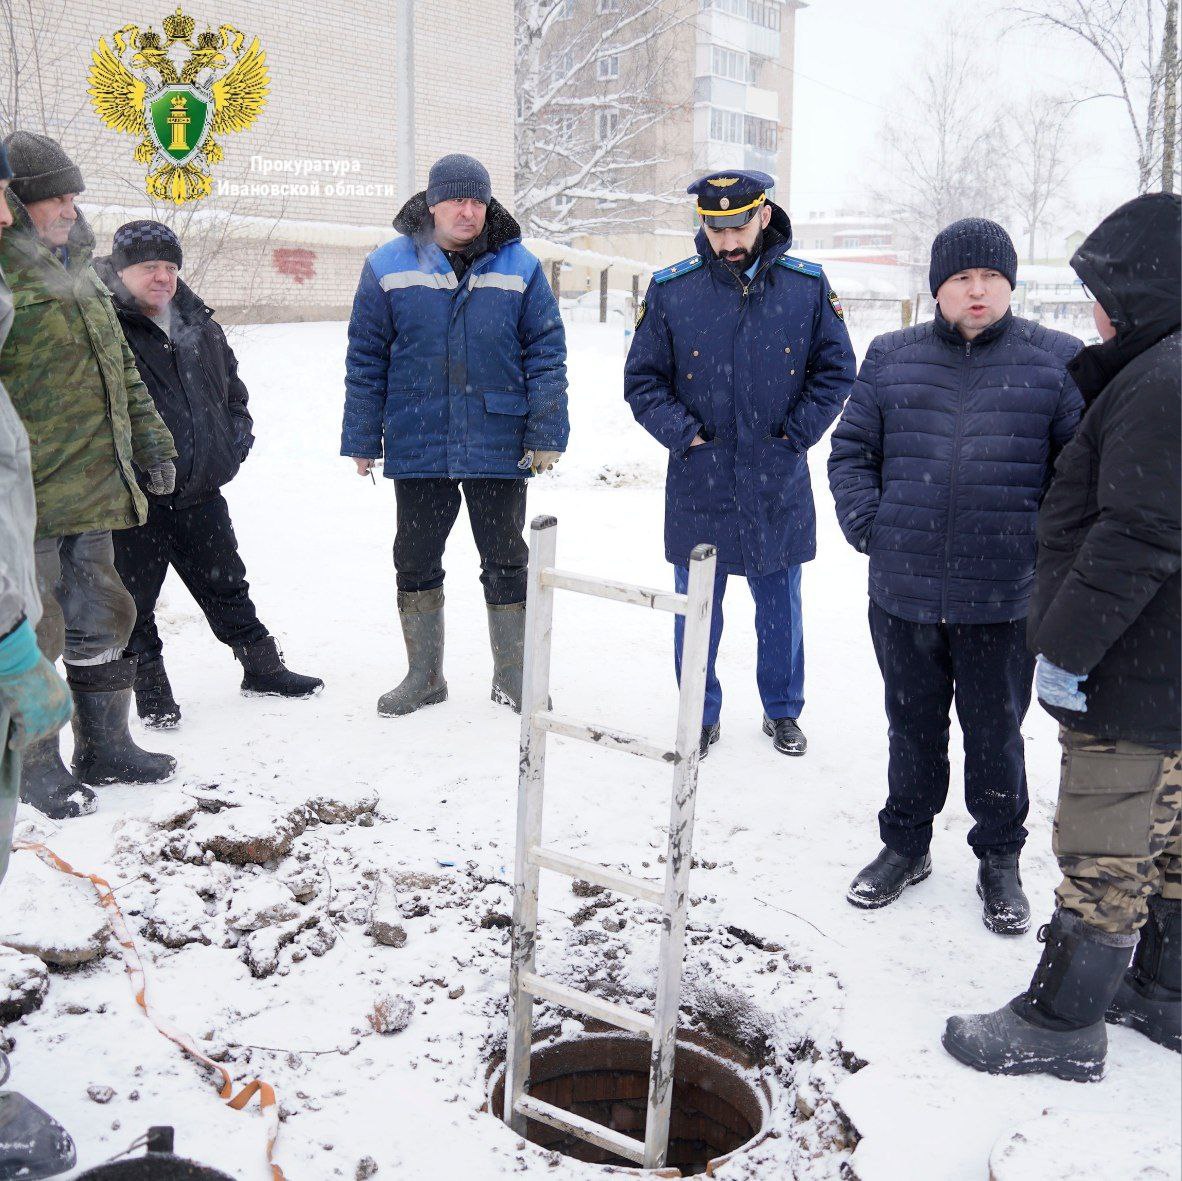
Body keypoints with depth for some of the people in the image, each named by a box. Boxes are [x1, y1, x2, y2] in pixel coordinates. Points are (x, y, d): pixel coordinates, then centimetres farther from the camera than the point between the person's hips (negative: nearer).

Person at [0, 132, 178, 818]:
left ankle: (106, 746, 28)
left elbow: (122, 368, 24)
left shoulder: (81, 275, 16)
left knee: (101, 620, 15)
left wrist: (150, 439, 20)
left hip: (94, 489, 8)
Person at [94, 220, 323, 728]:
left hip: (201, 494, 5)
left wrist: (237, 439, 10)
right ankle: (149, 686, 21)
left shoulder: (199, 324, 12)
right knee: (134, 599, 6)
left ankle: (262, 667, 30)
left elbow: (232, 388, 23)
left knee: (226, 585, 17)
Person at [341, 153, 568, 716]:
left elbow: (546, 356, 1)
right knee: (415, 561, 10)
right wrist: (362, 438, 3)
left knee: (506, 563, 8)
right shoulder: (388, 267, 1)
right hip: (416, 448, 1)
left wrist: (546, 436, -5)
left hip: (499, 449, -1)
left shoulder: (520, 269, 1)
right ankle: (424, 675, 26)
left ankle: (512, 676, 22)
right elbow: (365, 360, 4)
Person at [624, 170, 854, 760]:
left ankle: (783, 711, 33)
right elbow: (642, 379, 3)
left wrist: (798, 433, -2)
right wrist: (684, 433, -9)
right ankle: (700, 716, 28)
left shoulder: (807, 286, -1)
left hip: (779, 485, 1)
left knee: (780, 604, 14)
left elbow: (835, 369, 7)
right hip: (698, 485, 0)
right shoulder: (670, 289, -3)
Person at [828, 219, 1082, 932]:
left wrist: (1047, 549, -7)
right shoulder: (892, 358, 6)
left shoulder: (1056, 362, -1)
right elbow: (851, 450, 11)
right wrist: (867, 527, -1)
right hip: (903, 593, 2)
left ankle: (1000, 861, 32)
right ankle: (906, 846, 36)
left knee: (996, 734, 13)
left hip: (1004, 602, -2)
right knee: (913, 727, 17)